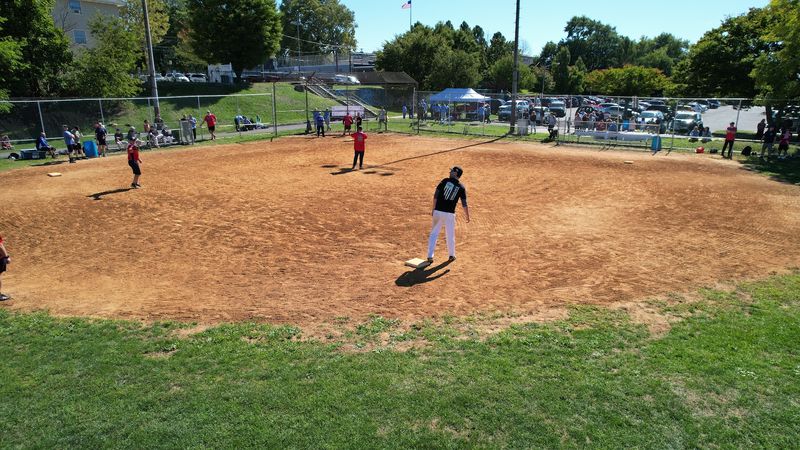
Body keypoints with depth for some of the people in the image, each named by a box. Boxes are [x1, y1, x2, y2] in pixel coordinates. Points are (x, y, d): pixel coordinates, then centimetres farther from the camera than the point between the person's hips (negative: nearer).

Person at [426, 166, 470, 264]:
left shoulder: (445, 181, -1)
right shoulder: (462, 187, 1)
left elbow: (435, 195, -3)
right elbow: (464, 204, 0)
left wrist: (434, 209, 4)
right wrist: (467, 216, 12)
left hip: (438, 211, 0)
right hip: (450, 214, 0)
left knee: (434, 233, 9)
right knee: (450, 235, 15)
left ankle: (430, 256, 6)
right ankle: (452, 255, 27)